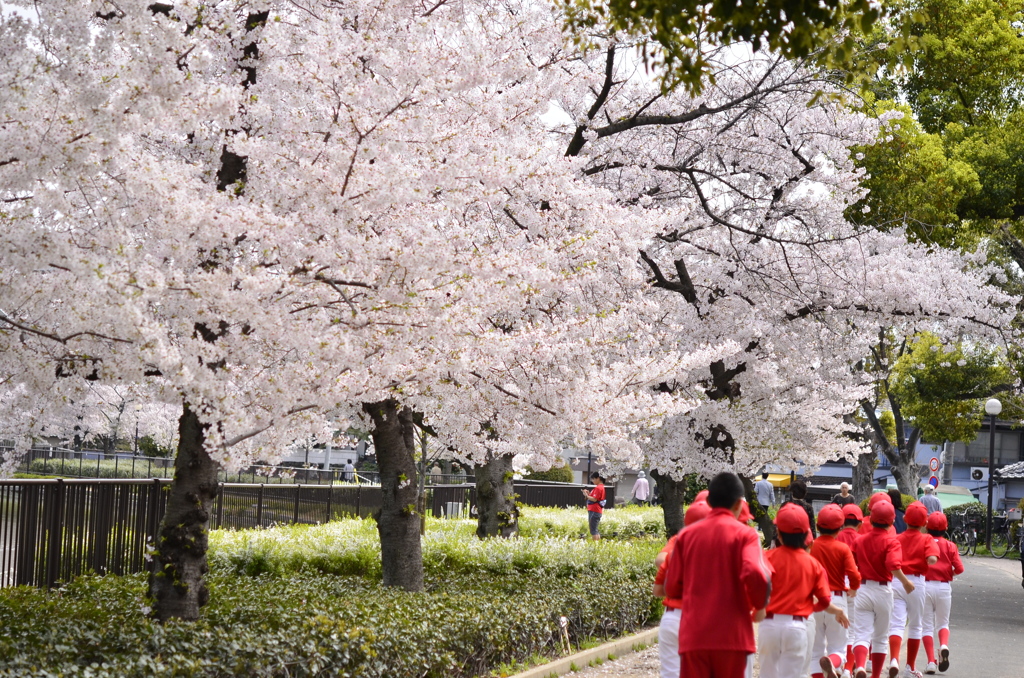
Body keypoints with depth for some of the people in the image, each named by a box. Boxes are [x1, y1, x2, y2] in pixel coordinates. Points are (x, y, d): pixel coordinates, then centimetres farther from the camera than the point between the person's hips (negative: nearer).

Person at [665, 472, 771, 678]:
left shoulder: (686, 535, 8)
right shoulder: (744, 534, -3)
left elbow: (671, 588, 7)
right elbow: (755, 574, -19)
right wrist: (759, 603, 0)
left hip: (693, 636, 2)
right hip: (731, 635, -2)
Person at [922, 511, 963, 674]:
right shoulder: (950, 546, 2)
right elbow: (959, 568, -6)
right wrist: (950, 573, 14)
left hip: (925, 586, -1)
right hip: (943, 586, 1)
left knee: (927, 625, 7)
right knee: (943, 622, 17)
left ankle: (931, 662, -2)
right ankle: (944, 645, -13)